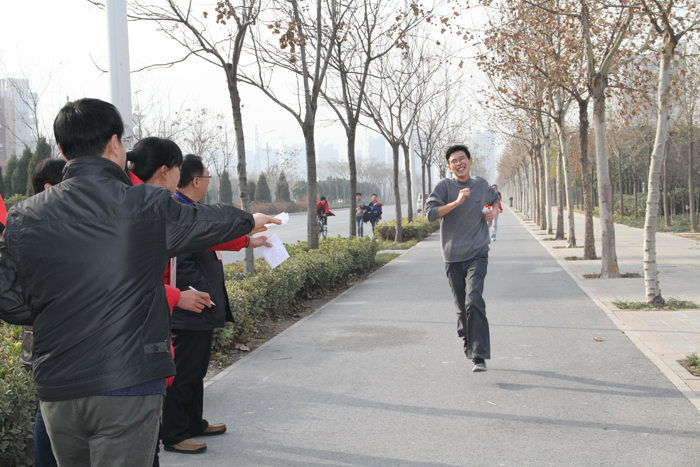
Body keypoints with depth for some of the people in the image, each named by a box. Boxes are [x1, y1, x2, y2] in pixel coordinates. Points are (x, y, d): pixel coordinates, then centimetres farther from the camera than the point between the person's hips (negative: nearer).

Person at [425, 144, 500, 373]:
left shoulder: (481, 184, 8)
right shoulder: (445, 186, -2)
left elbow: (494, 197, 31)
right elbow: (430, 213, -14)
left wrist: (494, 210, 9)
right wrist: (456, 202, -23)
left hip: (477, 254, 0)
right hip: (453, 257, 0)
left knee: (474, 301, -17)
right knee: (462, 306, 10)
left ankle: (479, 357, -16)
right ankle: (469, 343, 37)